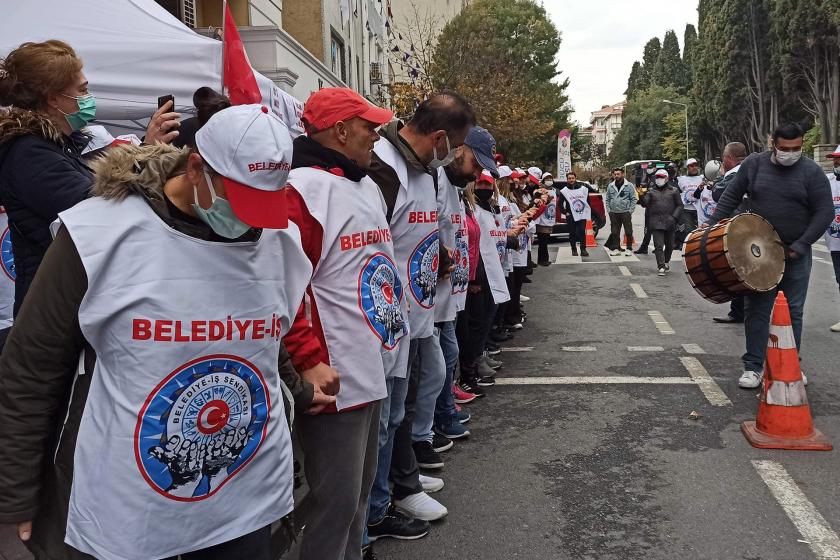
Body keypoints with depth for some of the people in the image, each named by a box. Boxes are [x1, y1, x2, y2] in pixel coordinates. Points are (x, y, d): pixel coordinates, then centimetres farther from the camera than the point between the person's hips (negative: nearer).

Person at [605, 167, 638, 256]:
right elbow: (607, 199, 14)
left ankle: (629, 249, 10)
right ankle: (616, 249, 15)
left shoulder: (629, 186, -1)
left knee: (628, 232, 0)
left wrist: (630, 211, -10)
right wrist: (608, 210, 3)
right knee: (614, 232, 6)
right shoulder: (610, 186, 11)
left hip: (625, 212, -3)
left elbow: (634, 199, -2)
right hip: (613, 213, 3)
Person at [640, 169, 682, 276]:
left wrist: (674, 217, -7)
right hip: (655, 223, -1)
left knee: (669, 245, 12)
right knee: (658, 245, -8)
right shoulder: (651, 191, 9)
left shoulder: (673, 191, 7)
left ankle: (666, 261, 35)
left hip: (669, 222, 1)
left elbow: (679, 205, 7)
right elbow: (645, 204, -3)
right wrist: (642, 196, -25)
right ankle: (661, 267, -8)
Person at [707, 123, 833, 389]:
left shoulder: (811, 172, -5)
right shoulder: (753, 165, 0)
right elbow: (731, 197, 5)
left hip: (796, 255, 0)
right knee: (757, 310, 2)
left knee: (793, 311, 9)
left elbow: (824, 212, -6)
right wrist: (712, 225, -5)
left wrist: (801, 245, -12)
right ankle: (753, 366, 8)